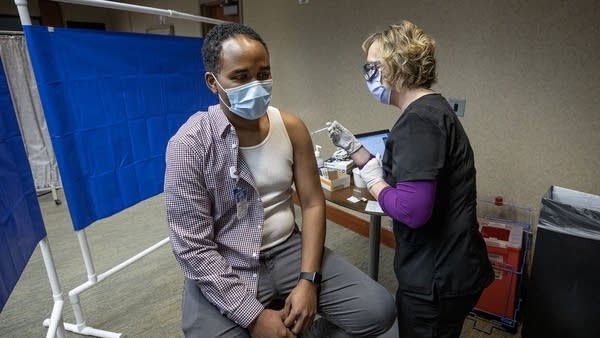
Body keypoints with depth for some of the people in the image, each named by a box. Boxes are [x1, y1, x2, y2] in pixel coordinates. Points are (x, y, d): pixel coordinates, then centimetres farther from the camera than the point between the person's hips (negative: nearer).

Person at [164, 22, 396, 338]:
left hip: (288, 250, 4)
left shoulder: (292, 127, -2)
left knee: (377, 310, -5)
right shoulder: (189, 144, -15)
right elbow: (193, 247, -15)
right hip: (221, 270, -3)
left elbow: (312, 203, 1)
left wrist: (308, 280, -9)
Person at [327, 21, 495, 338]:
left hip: (437, 279, -9)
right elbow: (398, 178, 11)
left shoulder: (418, 120, -23)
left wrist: (374, 183, -14)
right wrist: (353, 147, 8)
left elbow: (411, 210, -32)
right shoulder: (431, 110, 9)